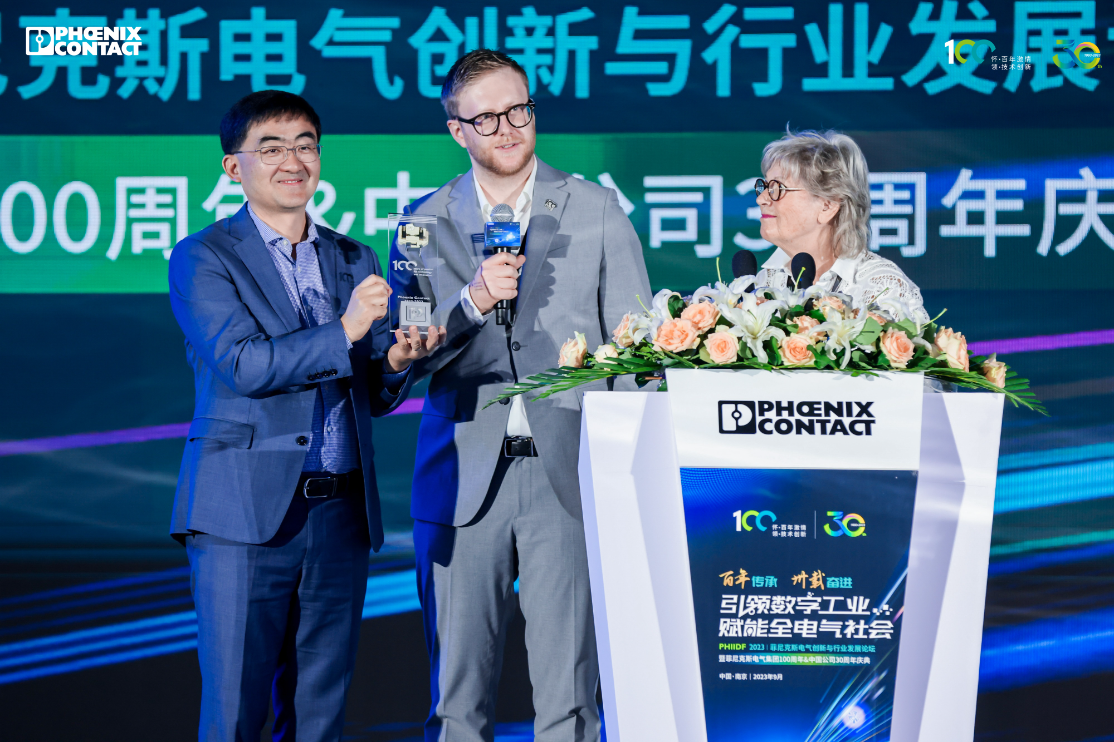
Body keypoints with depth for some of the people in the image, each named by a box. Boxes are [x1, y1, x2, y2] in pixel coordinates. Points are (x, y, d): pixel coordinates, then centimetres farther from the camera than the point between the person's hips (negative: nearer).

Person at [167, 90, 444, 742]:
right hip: (246, 514, -5)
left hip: (342, 516, 5)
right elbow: (241, 365, -14)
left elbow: (376, 396, 15)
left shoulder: (357, 262, 16)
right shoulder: (204, 259, 1)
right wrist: (343, 332, -23)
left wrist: (397, 359, -8)